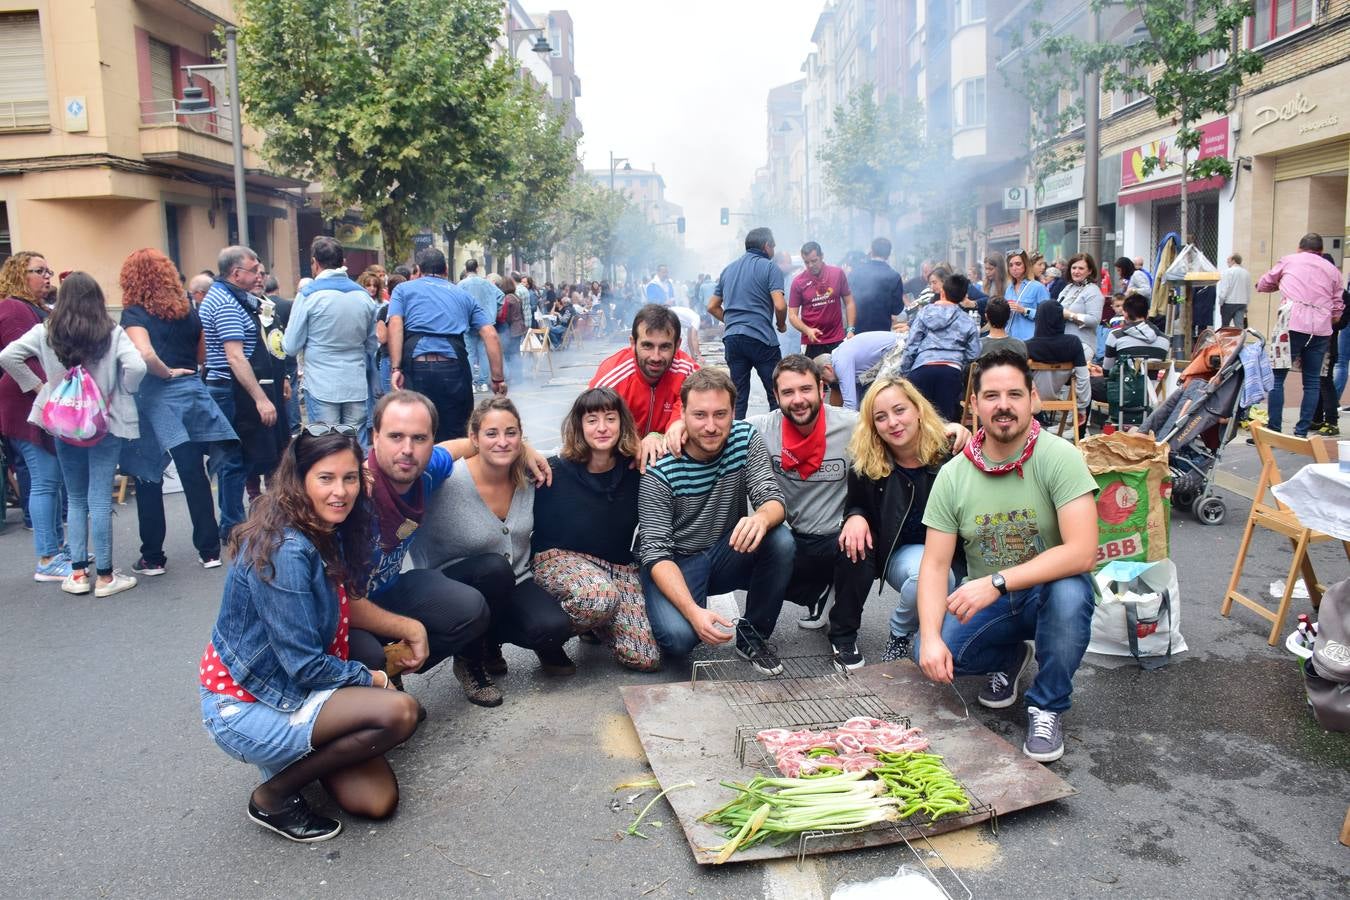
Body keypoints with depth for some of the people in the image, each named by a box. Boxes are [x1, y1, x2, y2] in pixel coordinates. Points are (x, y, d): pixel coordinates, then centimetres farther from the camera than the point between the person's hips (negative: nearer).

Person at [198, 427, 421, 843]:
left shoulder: (330, 536, 1)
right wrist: (370, 679, -8)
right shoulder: (285, 551, -25)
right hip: (244, 709, -8)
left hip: (289, 688, 8)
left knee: (377, 800, -3)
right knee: (399, 711, -25)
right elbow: (304, 665, -23)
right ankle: (273, 796, -7)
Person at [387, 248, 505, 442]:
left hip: (416, 366, -1)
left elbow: (395, 325, -2)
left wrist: (396, 368, -8)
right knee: (454, 438, 10)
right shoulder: (463, 295, 23)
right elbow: (491, 335, 10)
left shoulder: (404, 289, 18)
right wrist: (498, 378, 9)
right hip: (454, 368, 1)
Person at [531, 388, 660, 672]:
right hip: (559, 557, -4)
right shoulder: (556, 471, -11)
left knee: (646, 659, -12)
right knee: (602, 596, -41)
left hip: (619, 566, 4)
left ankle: (594, 624, 20)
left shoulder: (635, 470, -4)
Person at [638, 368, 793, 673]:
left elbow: (773, 499, -16)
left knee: (781, 541, -26)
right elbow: (655, 553, -22)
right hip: (676, 564, -4)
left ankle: (752, 637, -4)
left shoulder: (746, 439, -10)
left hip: (728, 553, 4)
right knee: (678, 636, -32)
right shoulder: (659, 470, -21)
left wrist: (762, 518, -43)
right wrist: (692, 611, -37)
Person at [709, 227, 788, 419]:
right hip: (761, 338, -6)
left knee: (738, 396, 8)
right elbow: (780, 305, -13)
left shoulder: (728, 270, 17)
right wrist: (781, 325, 5)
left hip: (731, 338, 6)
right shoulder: (770, 268, -2)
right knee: (777, 396, 2)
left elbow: (712, 306, 20)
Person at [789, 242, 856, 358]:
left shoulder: (838, 273, 0)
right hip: (812, 342, -1)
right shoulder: (798, 282, -3)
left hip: (837, 340, 1)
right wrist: (807, 330, -19)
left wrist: (850, 329, -2)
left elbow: (849, 302, 8)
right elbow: (792, 315, -2)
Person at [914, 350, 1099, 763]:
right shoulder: (953, 474, -7)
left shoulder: (1059, 457, -18)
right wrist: (931, 637, -23)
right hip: (983, 600, 3)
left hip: (1047, 592, -3)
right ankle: (1010, 657, 14)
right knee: (929, 656, -22)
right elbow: (935, 564, -8)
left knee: (1070, 592, -36)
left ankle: (1047, 707, -9)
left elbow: (1082, 552, -27)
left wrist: (996, 582, -34)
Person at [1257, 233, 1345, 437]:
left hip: (1294, 323, -3)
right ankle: (1302, 432, 8)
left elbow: (1263, 285, 26)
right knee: (1312, 382, 9)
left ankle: (1273, 431, -6)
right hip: (1321, 329, 3)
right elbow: (1338, 309, 16)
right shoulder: (1333, 270, 19)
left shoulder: (1288, 261, 15)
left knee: (1277, 378, -1)